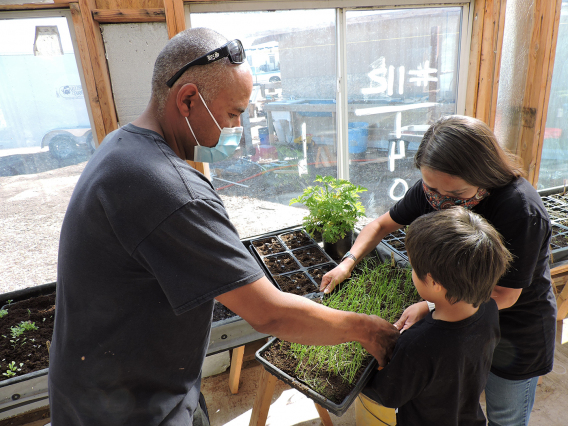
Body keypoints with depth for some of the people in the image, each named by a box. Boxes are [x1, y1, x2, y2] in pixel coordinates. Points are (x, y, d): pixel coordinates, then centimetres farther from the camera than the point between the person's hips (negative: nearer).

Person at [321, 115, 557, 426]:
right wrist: (348, 262, -17)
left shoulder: (521, 209, -35)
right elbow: (383, 224, -4)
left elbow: (503, 295, -27)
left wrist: (430, 307, -31)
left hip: (516, 332, -4)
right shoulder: (432, 190, -19)